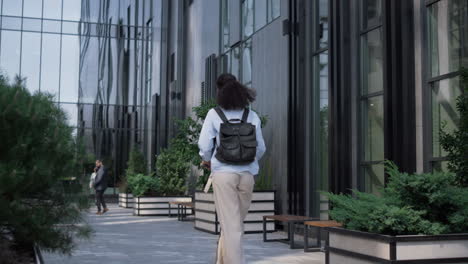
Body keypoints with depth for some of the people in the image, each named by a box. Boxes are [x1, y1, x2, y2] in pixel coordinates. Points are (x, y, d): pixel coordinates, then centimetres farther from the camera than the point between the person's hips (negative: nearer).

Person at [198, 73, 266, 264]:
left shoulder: (214, 114, -3)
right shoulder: (252, 116, 4)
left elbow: (204, 145, -4)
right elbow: (261, 148, 7)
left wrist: (207, 160, 17)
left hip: (223, 173, -3)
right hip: (247, 175, 3)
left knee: (231, 226, 0)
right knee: (235, 222, 16)